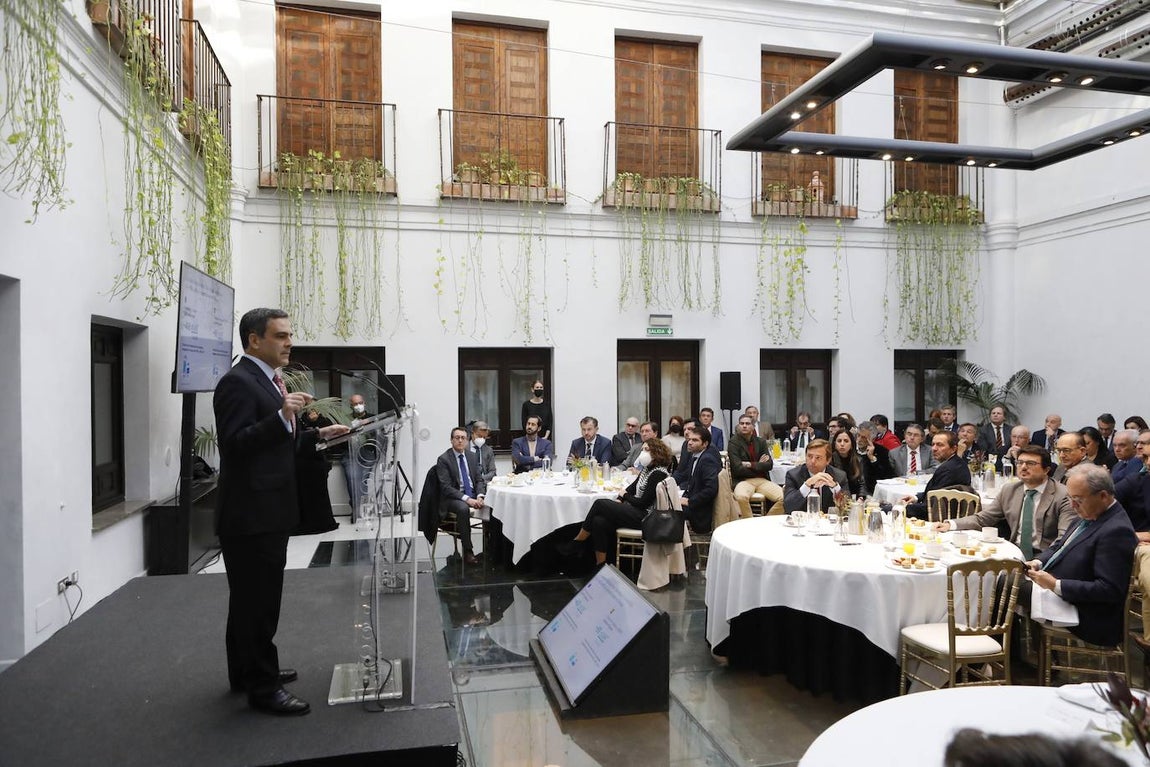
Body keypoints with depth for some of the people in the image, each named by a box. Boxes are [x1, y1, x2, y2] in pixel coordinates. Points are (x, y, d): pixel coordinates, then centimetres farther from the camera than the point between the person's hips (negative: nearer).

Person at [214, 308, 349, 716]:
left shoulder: (266, 381, 16)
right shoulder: (238, 382, -15)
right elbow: (235, 444, -24)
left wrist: (318, 434, 12)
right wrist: (282, 416, -33)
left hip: (268, 512, 10)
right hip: (250, 514, -10)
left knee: (254, 599, 20)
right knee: (256, 602, 0)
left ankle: (249, 671, 34)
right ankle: (263, 687, 11)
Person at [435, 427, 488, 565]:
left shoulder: (472, 456, 11)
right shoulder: (443, 459, -7)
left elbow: (479, 480, 11)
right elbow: (446, 487, -14)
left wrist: (479, 496, -10)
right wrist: (466, 499, -24)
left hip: (473, 496, 5)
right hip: (453, 498, -5)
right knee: (463, 508, -37)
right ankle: (467, 551, -26)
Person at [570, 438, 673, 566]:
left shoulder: (658, 473, -16)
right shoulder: (647, 469, 14)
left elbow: (643, 502, -17)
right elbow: (632, 487, 17)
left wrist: (625, 495, -1)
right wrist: (619, 499, -1)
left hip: (644, 517, -9)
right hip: (635, 511, 9)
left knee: (600, 504, -14)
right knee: (599, 521, -14)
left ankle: (577, 541, 1)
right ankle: (600, 565, -10)